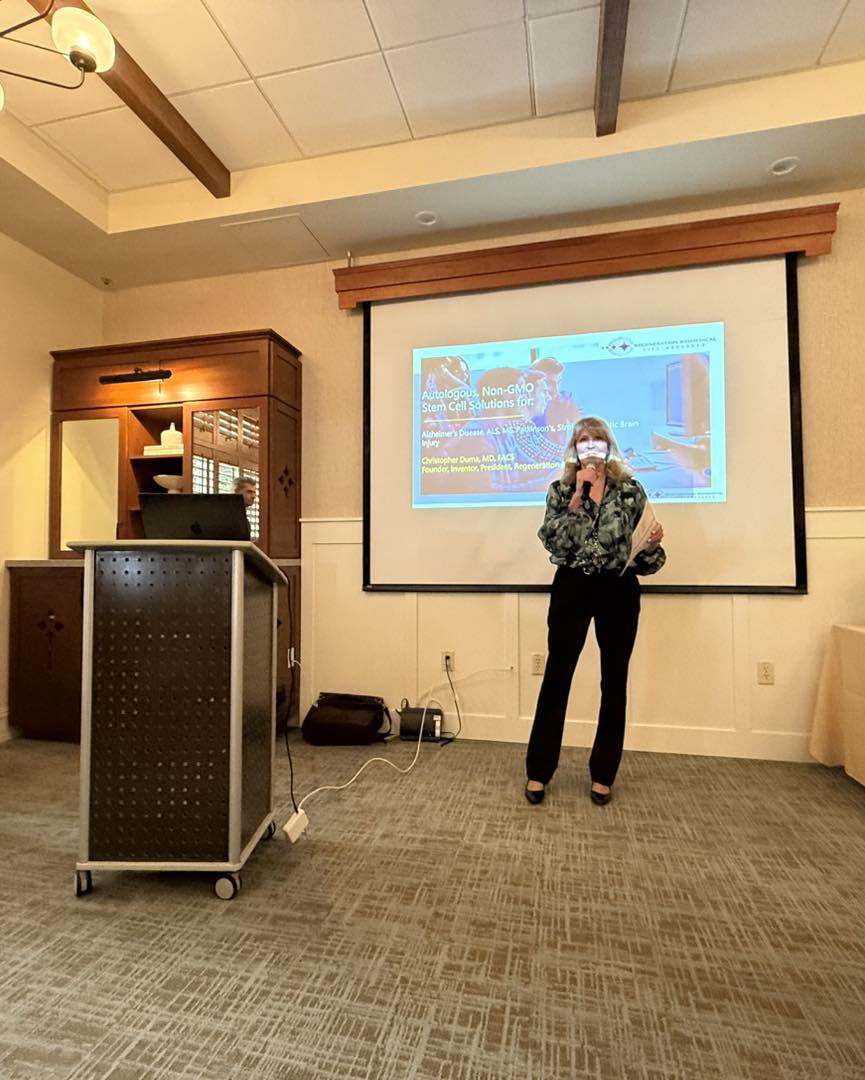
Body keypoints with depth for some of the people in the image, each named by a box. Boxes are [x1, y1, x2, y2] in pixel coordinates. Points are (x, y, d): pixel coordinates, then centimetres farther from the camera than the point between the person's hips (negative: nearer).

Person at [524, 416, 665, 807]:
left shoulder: (631, 490, 5)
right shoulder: (561, 489, 4)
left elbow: (640, 556, 9)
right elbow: (553, 541, -12)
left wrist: (652, 546, -13)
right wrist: (578, 495, -16)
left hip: (619, 591, 2)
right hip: (572, 588, -1)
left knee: (614, 681, 8)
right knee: (556, 678, 2)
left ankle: (602, 774, 24)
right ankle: (538, 771, 16)